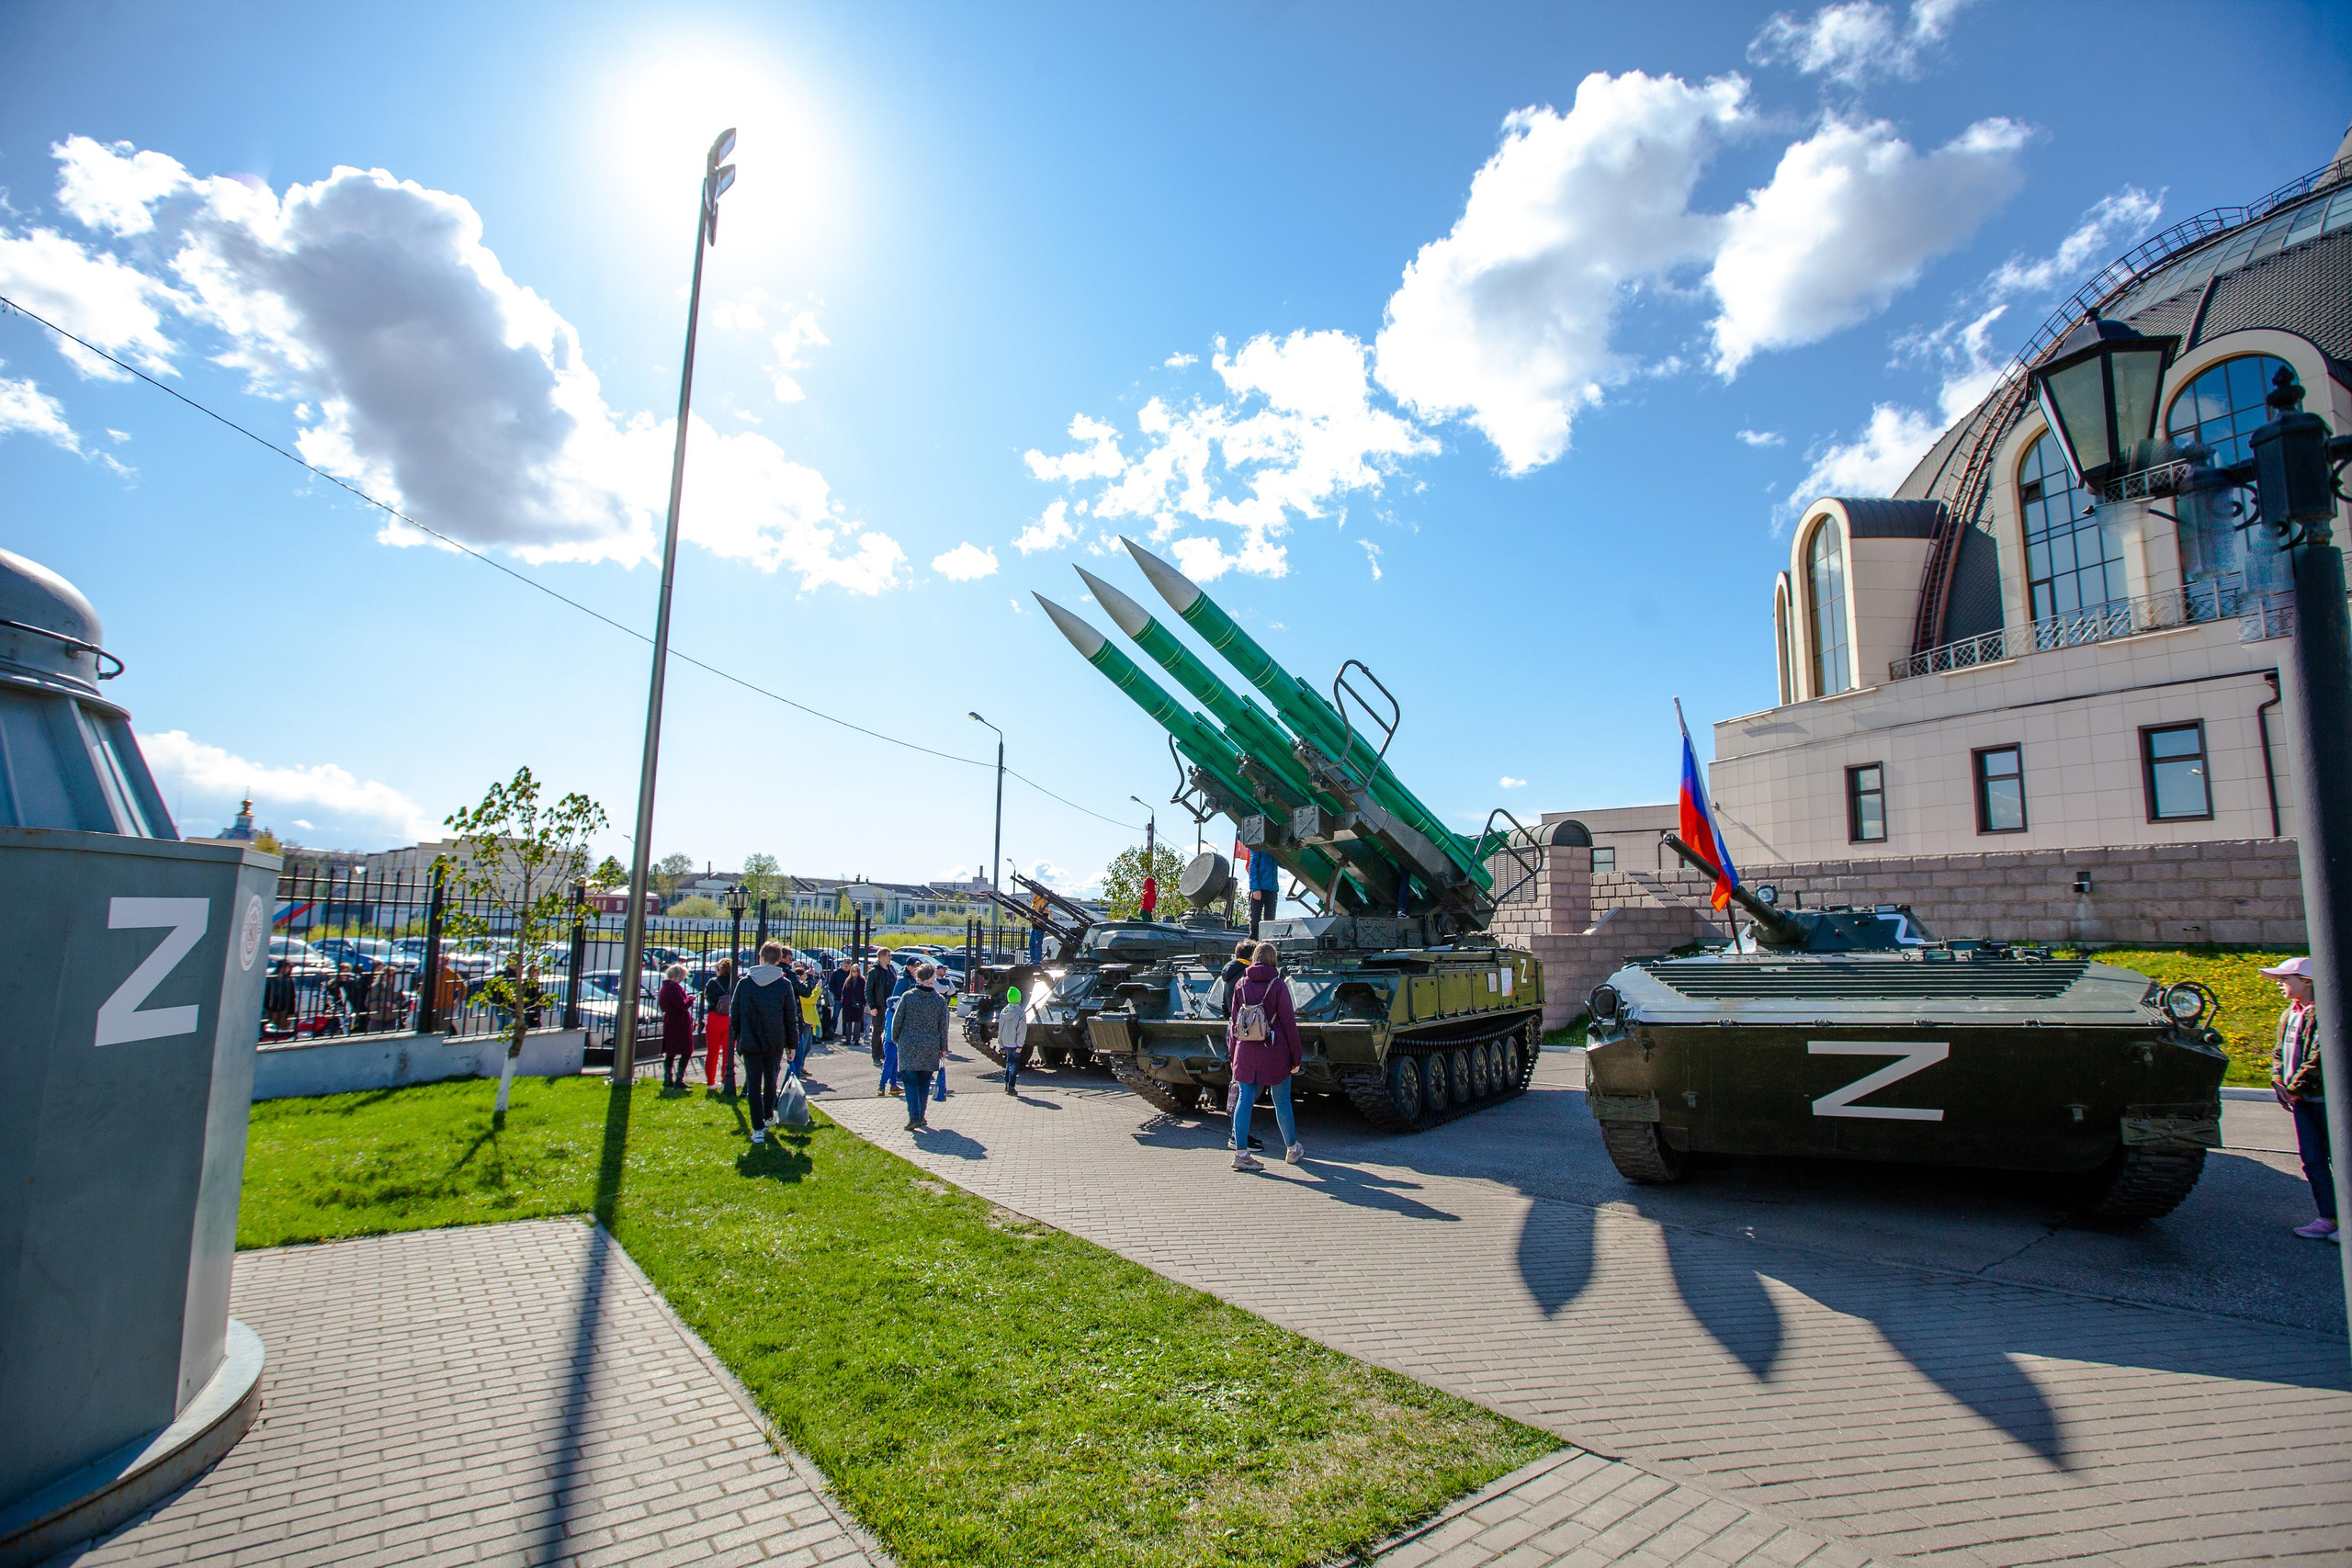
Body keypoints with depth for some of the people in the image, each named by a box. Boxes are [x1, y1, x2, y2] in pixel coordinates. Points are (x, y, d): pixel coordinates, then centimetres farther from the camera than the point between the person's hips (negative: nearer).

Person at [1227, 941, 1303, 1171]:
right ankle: (1292, 1149, 26)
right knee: (1281, 1101, 10)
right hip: (1274, 1052, -3)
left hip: (1245, 1051, 3)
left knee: (1244, 1100, 3)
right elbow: (1288, 1022, -6)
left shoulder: (1241, 985, 3)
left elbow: (1234, 1022, 7)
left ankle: (1241, 1153, 0)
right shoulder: (1278, 984, -7)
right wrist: (1296, 1057, 0)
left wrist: (1233, 1055, 15)